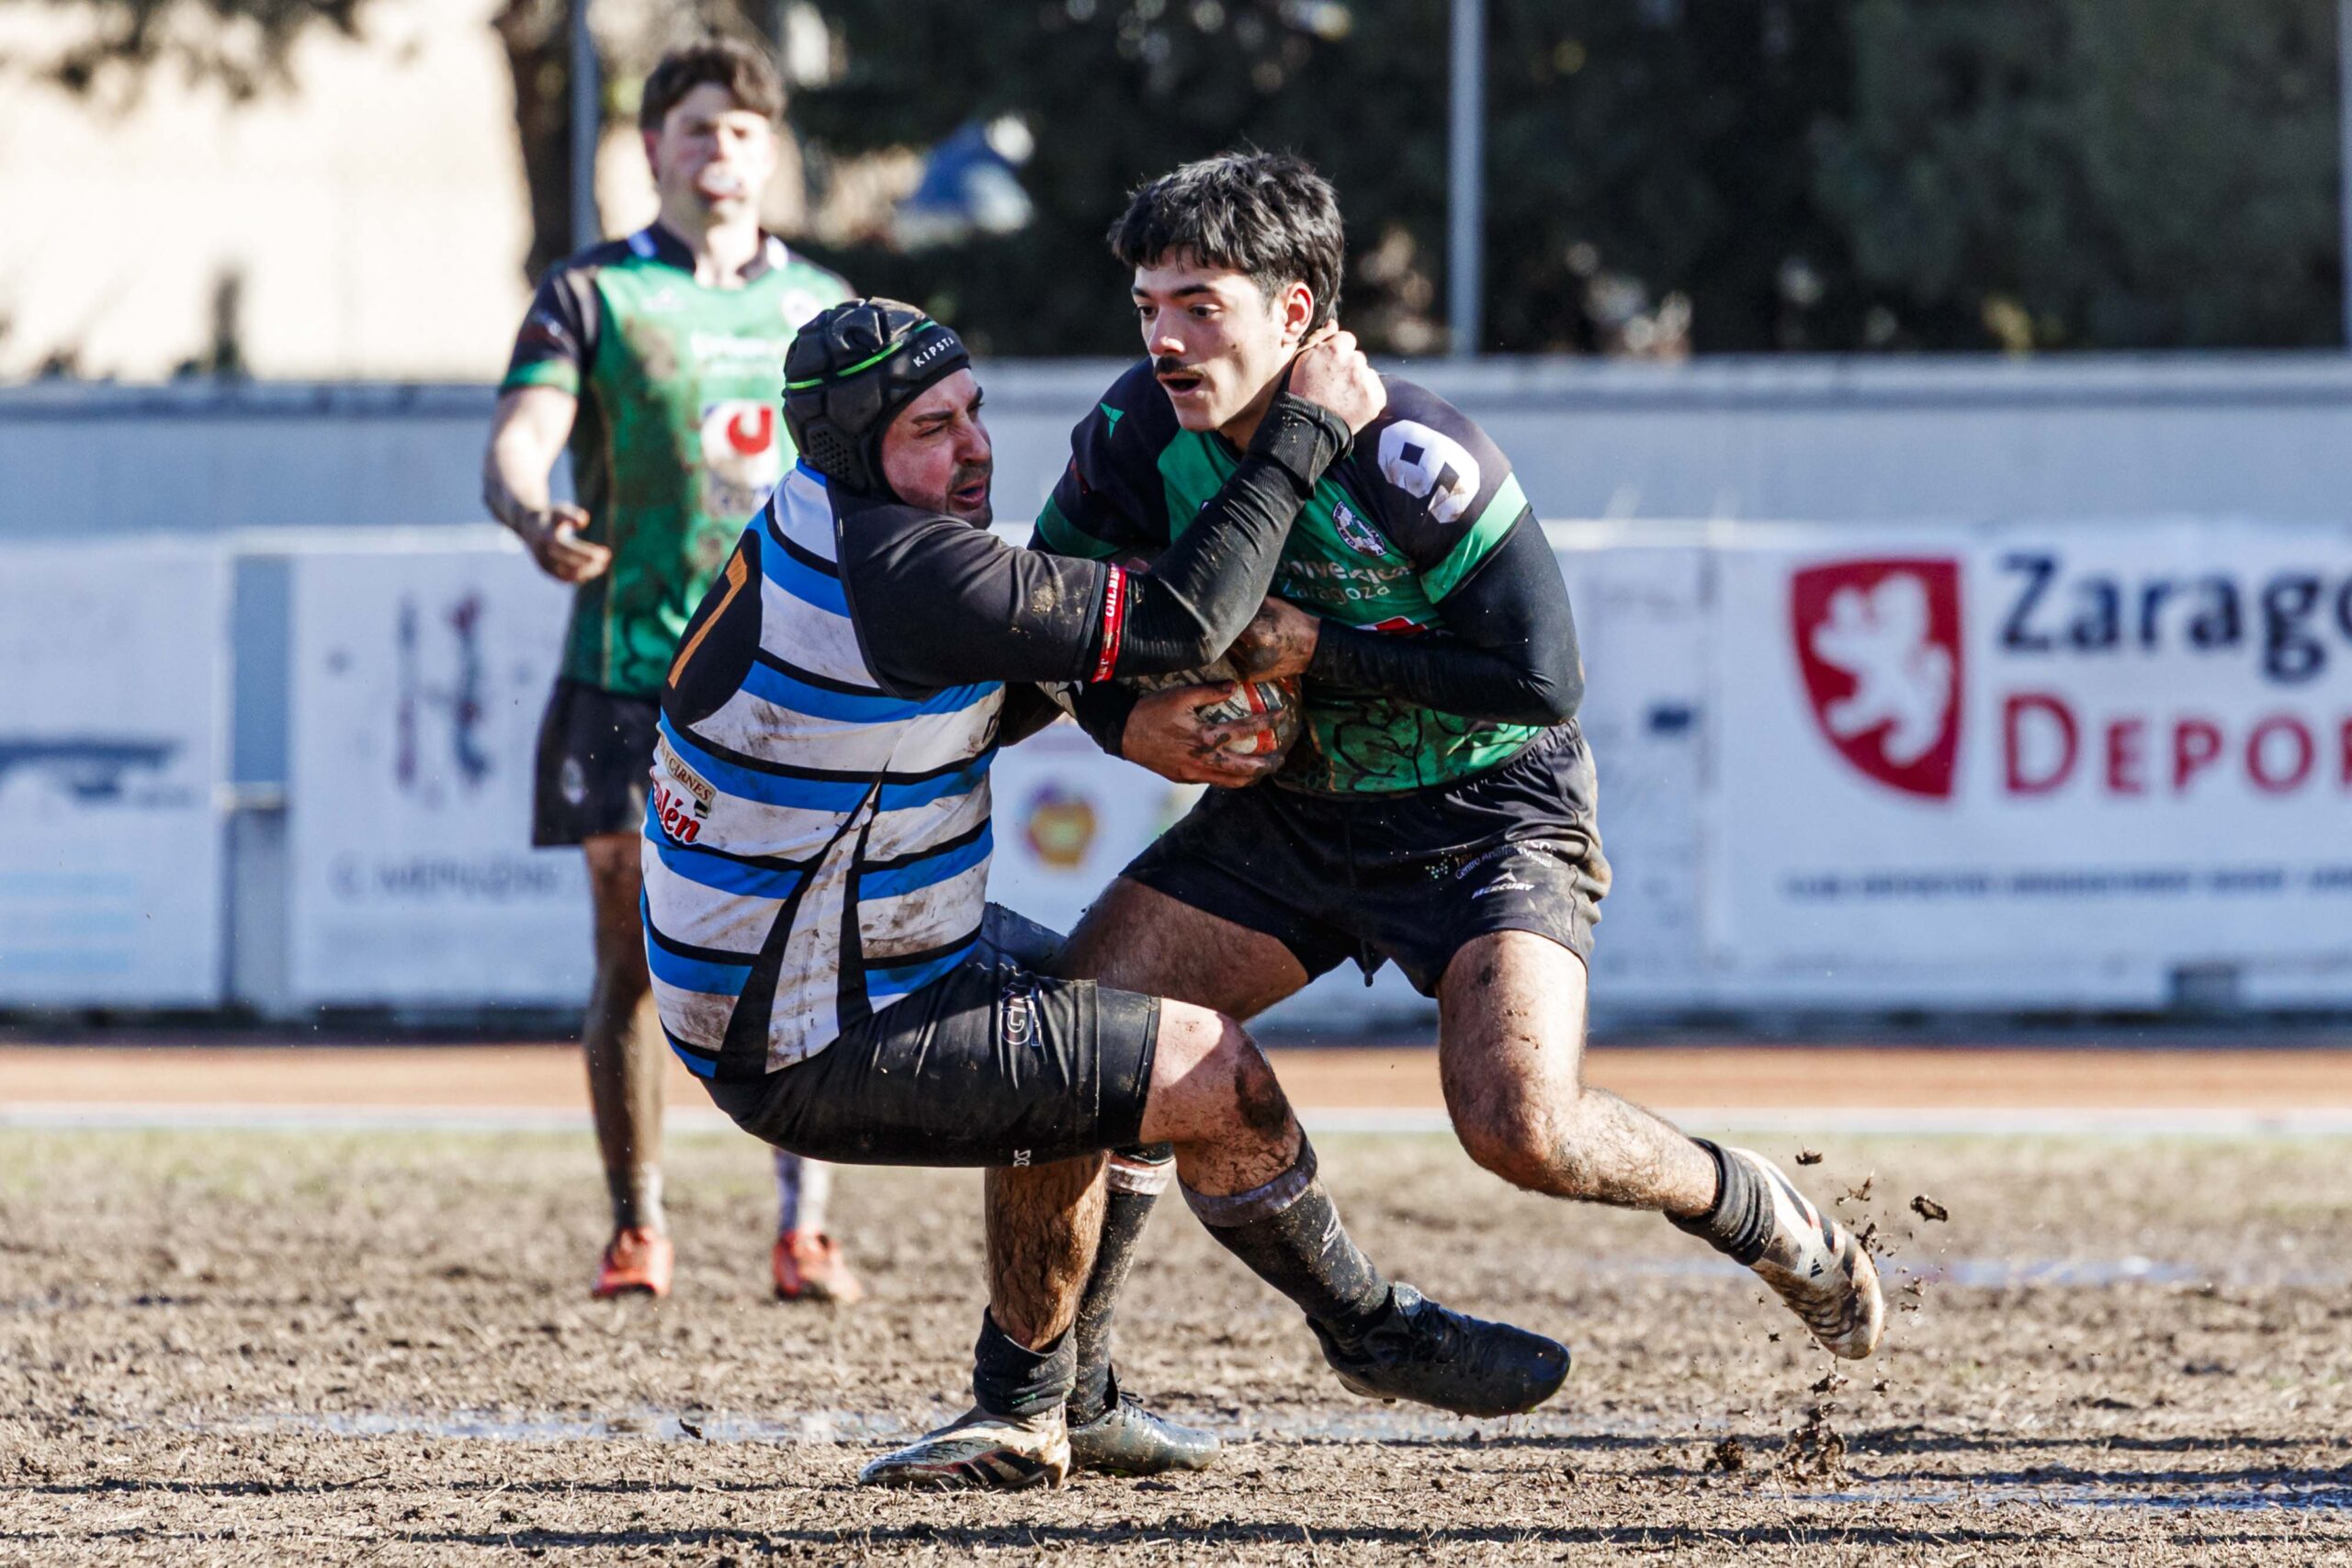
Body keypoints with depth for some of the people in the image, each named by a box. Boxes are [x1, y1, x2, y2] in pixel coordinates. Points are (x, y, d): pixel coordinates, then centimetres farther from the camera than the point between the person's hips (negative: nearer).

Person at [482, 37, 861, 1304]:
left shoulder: (821, 305, 14)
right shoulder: (590, 293, 3)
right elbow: (516, 447, -11)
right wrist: (534, 518, -33)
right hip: (630, 668, -2)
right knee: (633, 961, 0)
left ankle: (805, 1232, -3)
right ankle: (635, 1232, 9)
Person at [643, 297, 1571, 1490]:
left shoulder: (816, 522, 4)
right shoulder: (905, 572, -27)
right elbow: (1176, 625, -23)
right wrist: (1307, 432, -14)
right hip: (816, 1055, -10)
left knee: (1071, 1023, 31)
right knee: (1213, 1071, -4)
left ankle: (1027, 1410, 33)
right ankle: (1369, 1331, 22)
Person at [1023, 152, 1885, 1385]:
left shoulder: (1406, 456, -28)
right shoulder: (1138, 433, -13)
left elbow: (1541, 679, -25)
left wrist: (1318, 652, -25)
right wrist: (1125, 717, -13)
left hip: (1488, 811, -6)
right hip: (1283, 811, 6)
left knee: (1518, 1126, -24)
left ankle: (1757, 1214, 6)